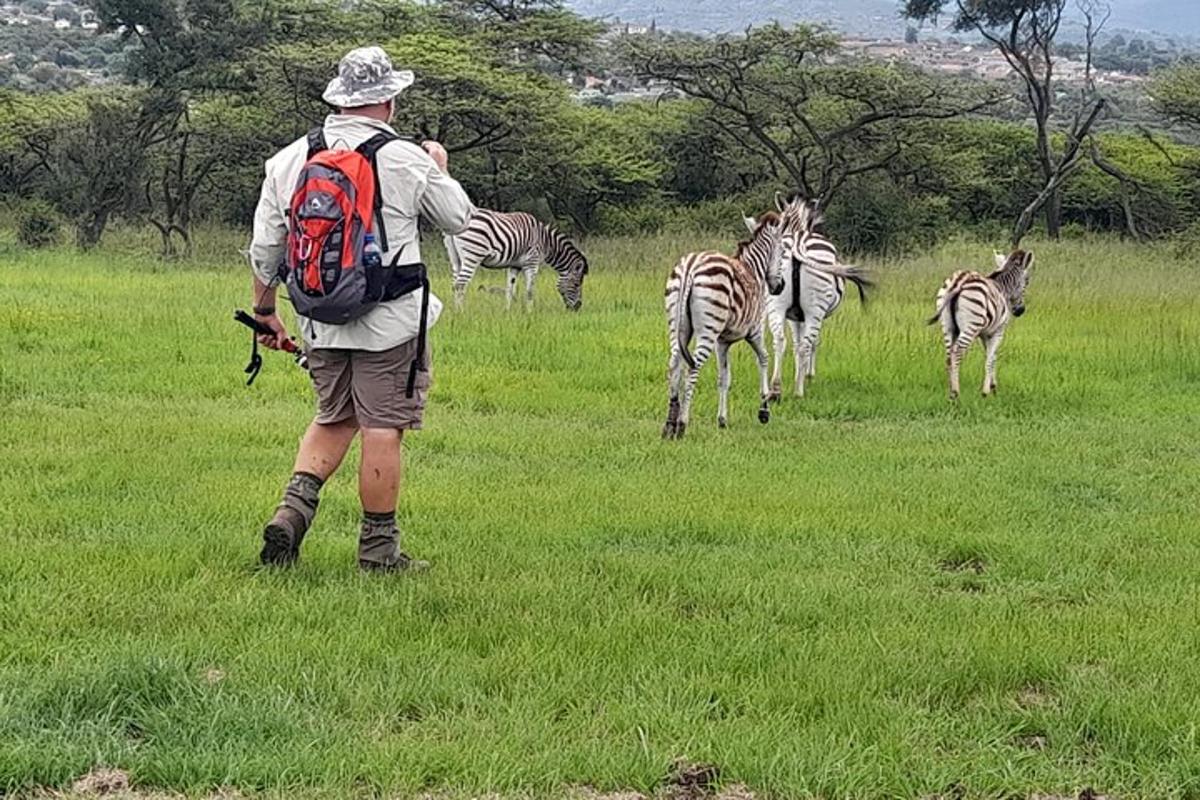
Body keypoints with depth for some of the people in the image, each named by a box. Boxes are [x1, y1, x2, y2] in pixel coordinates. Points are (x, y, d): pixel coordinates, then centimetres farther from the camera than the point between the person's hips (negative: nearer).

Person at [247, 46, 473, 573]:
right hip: (390, 322, -5)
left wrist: (265, 311, 20)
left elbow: (264, 248, 8)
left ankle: (293, 509, 2)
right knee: (382, 428, 2)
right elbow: (458, 218, 7)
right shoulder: (407, 161, -8)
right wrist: (440, 170, 25)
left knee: (334, 418, 20)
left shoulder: (289, 160, 3)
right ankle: (378, 547, 6)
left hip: (321, 323, 5)